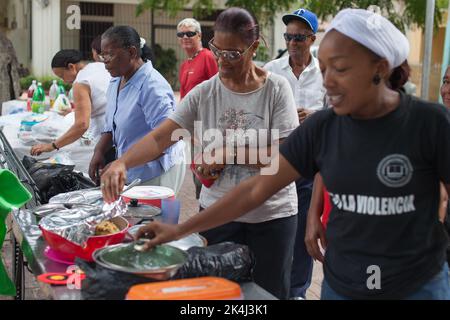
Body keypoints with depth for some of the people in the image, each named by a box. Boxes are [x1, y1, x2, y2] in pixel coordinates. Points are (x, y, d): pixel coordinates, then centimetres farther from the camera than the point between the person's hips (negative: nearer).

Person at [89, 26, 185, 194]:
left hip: (155, 173, -8)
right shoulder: (116, 82, 7)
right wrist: (99, 152, -2)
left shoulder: (152, 86, -22)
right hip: (130, 173, 8)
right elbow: (111, 126, 16)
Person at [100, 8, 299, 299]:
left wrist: (229, 154, -18)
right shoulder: (204, 93, -2)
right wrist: (122, 163, -26)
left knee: (269, 293, 12)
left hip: (272, 215, -2)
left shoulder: (277, 88, -8)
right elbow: (160, 138, -9)